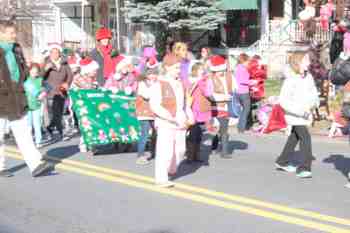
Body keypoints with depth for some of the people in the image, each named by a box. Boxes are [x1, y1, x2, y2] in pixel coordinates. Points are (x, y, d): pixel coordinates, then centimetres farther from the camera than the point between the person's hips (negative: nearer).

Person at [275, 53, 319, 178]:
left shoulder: (308, 77, 3)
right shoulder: (290, 80, -18)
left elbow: (313, 92, 16)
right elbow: (283, 100, -21)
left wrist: (314, 102, -6)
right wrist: (299, 110, -26)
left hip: (305, 114, 8)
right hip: (294, 115, -8)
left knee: (294, 137, 19)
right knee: (305, 137, -18)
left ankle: (282, 162, 36)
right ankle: (304, 168, -15)